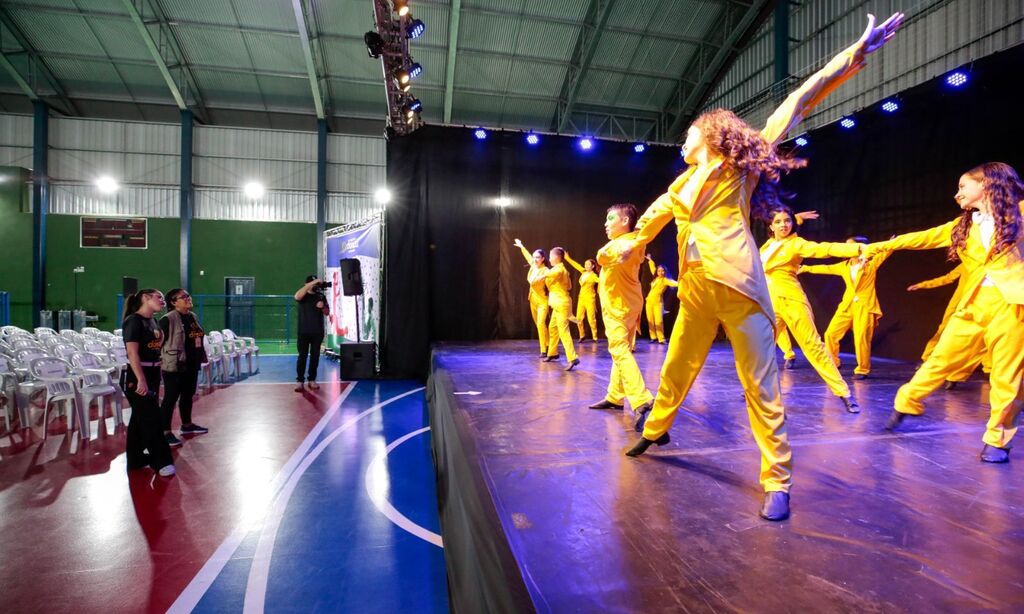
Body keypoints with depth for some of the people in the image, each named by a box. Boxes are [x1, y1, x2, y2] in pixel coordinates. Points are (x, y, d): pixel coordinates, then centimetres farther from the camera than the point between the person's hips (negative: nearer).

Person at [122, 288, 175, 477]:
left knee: (140, 418, 17)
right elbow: (132, 353, -22)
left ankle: (136, 459, 28)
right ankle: (161, 461, 6)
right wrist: (141, 380, -26)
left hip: (152, 375, 8)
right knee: (151, 419, -3)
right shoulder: (133, 321, -14)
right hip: (137, 377, -8)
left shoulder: (153, 322, 11)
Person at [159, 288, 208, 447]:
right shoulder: (168, 319, -14)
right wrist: (160, 361, -16)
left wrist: (201, 357, 19)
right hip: (174, 365, -8)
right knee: (170, 398, -1)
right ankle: (166, 432, 7)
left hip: (192, 364, 8)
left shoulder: (192, 317, 10)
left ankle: (187, 425, 33)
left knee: (188, 395, 18)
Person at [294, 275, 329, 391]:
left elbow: (327, 312, 10)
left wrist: (323, 307, -14)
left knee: (315, 356, 5)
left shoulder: (321, 296, 9)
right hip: (304, 331, -3)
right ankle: (299, 381, 0)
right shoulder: (304, 296, 0)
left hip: (318, 332, 3)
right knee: (302, 355, -3)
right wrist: (312, 283, -30)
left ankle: (311, 380, 13)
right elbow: (297, 296, -26)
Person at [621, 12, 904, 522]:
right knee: (675, 369, 14)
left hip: (739, 289, -4)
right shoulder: (682, 184, 22)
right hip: (695, 292, 5)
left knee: (760, 386, -2)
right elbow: (652, 218, 36)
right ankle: (654, 431, 35)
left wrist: (855, 53, 1)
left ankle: (778, 482, 9)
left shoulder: (741, 168, 10)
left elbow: (794, 107, 5)